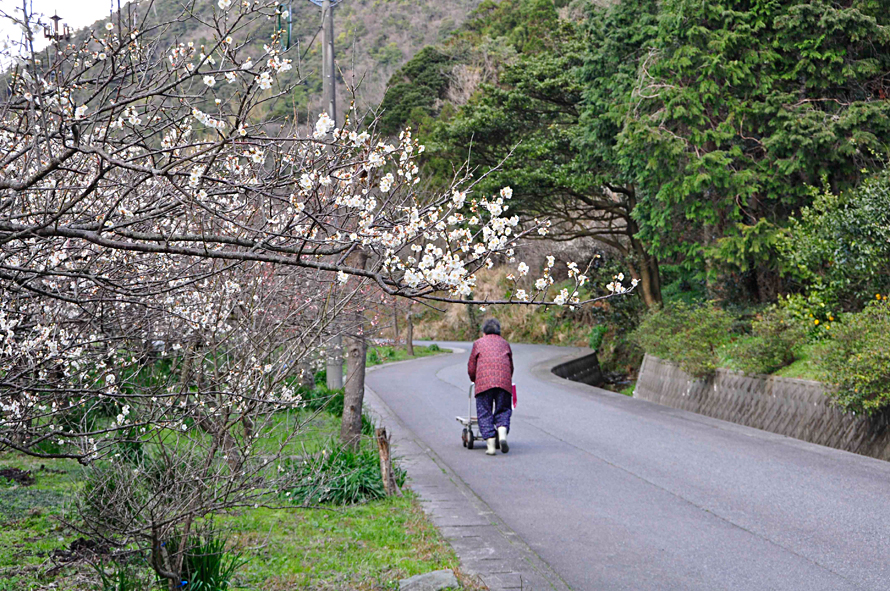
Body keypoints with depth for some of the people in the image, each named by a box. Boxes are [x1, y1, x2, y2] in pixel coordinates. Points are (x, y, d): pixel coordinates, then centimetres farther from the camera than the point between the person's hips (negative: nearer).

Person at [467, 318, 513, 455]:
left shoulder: (478, 343, 19)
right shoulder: (505, 343, 25)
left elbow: (471, 368, 18)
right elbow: (511, 367, 29)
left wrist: (475, 381, 35)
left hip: (484, 381, -2)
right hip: (504, 382, 2)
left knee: (485, 413, 2)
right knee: (503, 410, 10)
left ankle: (491, 446, -8)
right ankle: (502, 434, -16)